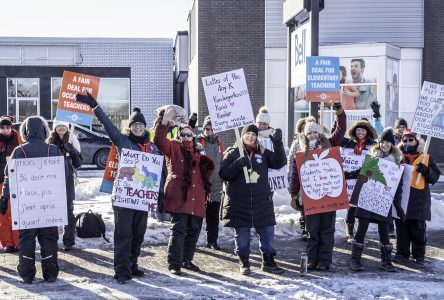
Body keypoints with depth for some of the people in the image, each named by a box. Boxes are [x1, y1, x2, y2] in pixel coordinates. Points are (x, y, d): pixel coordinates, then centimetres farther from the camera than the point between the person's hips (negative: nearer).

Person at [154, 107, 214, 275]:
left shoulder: (197, 153, 19)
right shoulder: (173, 147, 4)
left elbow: (209, 167, 36)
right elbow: (160, 140, -17)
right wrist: (164, 123, -31)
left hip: (196, 199, 6)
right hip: (178, 197, -6)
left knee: (194, 231, 12)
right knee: (178, 230, -9)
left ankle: (187, 260, 26)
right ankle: (174, 264, -4)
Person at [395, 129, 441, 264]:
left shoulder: (426, 158, 7)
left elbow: (434, 177, 3)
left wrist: (425, 170, -15)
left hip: (418, 200, -2)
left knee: (418, 228, 1)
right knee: (401, 227, 4)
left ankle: (419, 255, 12)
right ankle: (402, 253, 13)